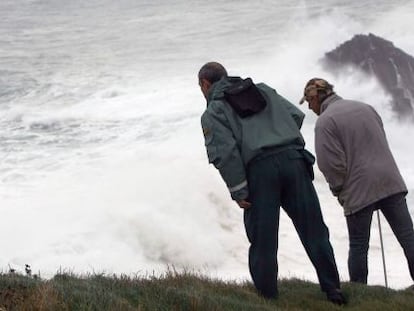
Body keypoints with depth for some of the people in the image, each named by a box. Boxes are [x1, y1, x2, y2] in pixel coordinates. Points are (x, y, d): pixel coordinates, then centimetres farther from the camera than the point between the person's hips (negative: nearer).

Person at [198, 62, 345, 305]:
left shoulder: (213, 112, 8)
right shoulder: (263, 90, 25)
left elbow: (224, 151, -7)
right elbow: (296, 115, 17)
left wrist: (238, 191, -5)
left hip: (259, 170, -4)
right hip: (293, 159, 4)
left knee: (263, 241, 6)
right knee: (313, 229, 7)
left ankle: (268, 298, 9)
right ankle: (333, 289, 6)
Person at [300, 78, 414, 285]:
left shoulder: (325, 121, -7)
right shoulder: (365, 107, 15)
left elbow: (331, 164, -12)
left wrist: (338, 190, 4)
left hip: (359, 190, -5)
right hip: (391, 182, 5)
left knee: (358, 246, 6)